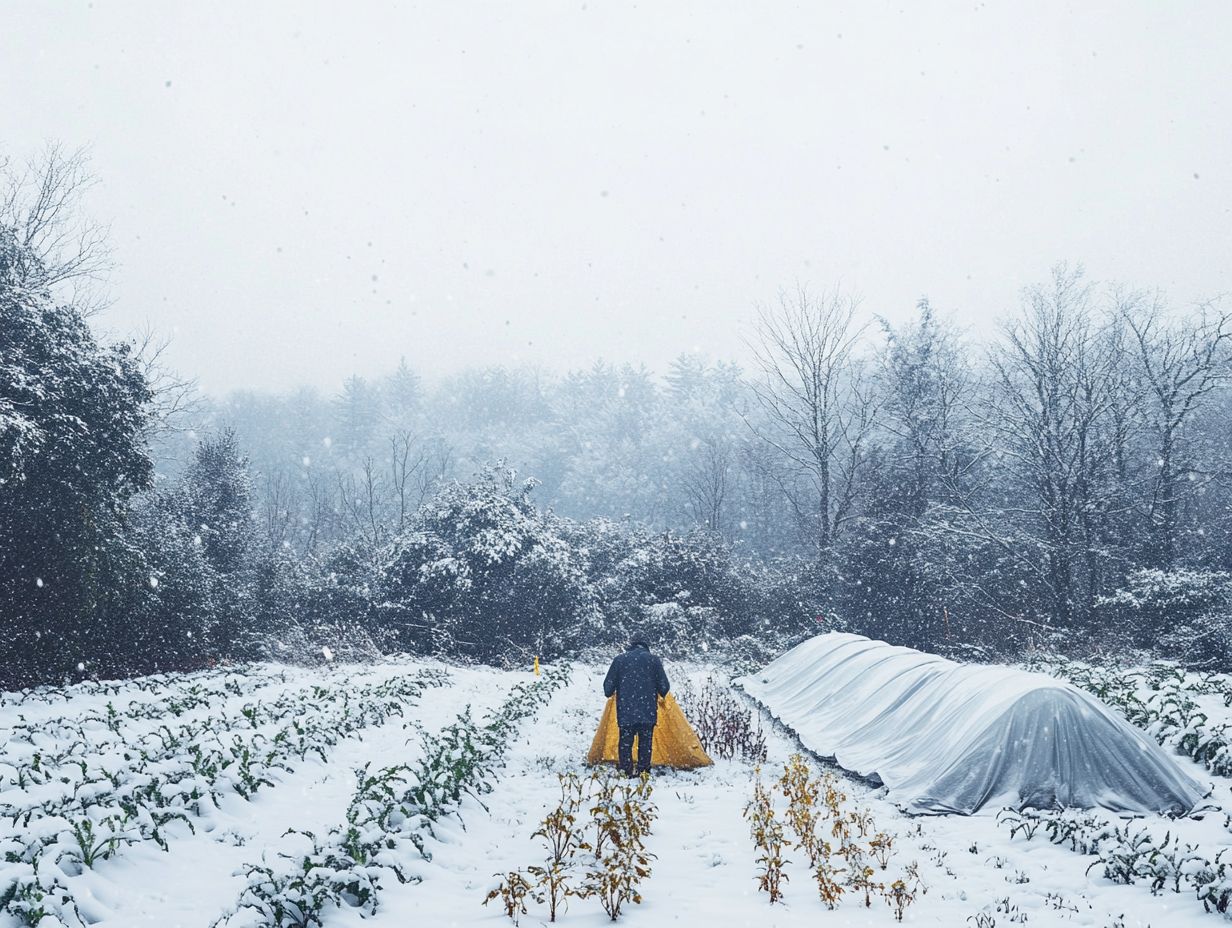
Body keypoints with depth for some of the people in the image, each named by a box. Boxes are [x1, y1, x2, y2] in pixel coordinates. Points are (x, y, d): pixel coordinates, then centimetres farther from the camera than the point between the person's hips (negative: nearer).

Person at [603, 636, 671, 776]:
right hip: (647, 711, 0)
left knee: (625, 743, 7)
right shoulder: (654, 660, 3)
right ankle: (643, 771, 6)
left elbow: (608, 684, 6)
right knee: (645, 743, 7)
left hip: (625, 711, 0)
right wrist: (660, 695, 26)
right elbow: (664, 687, 4)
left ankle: (628, 771, 6)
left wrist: (609, 694, 29)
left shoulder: (620, 659, 5)